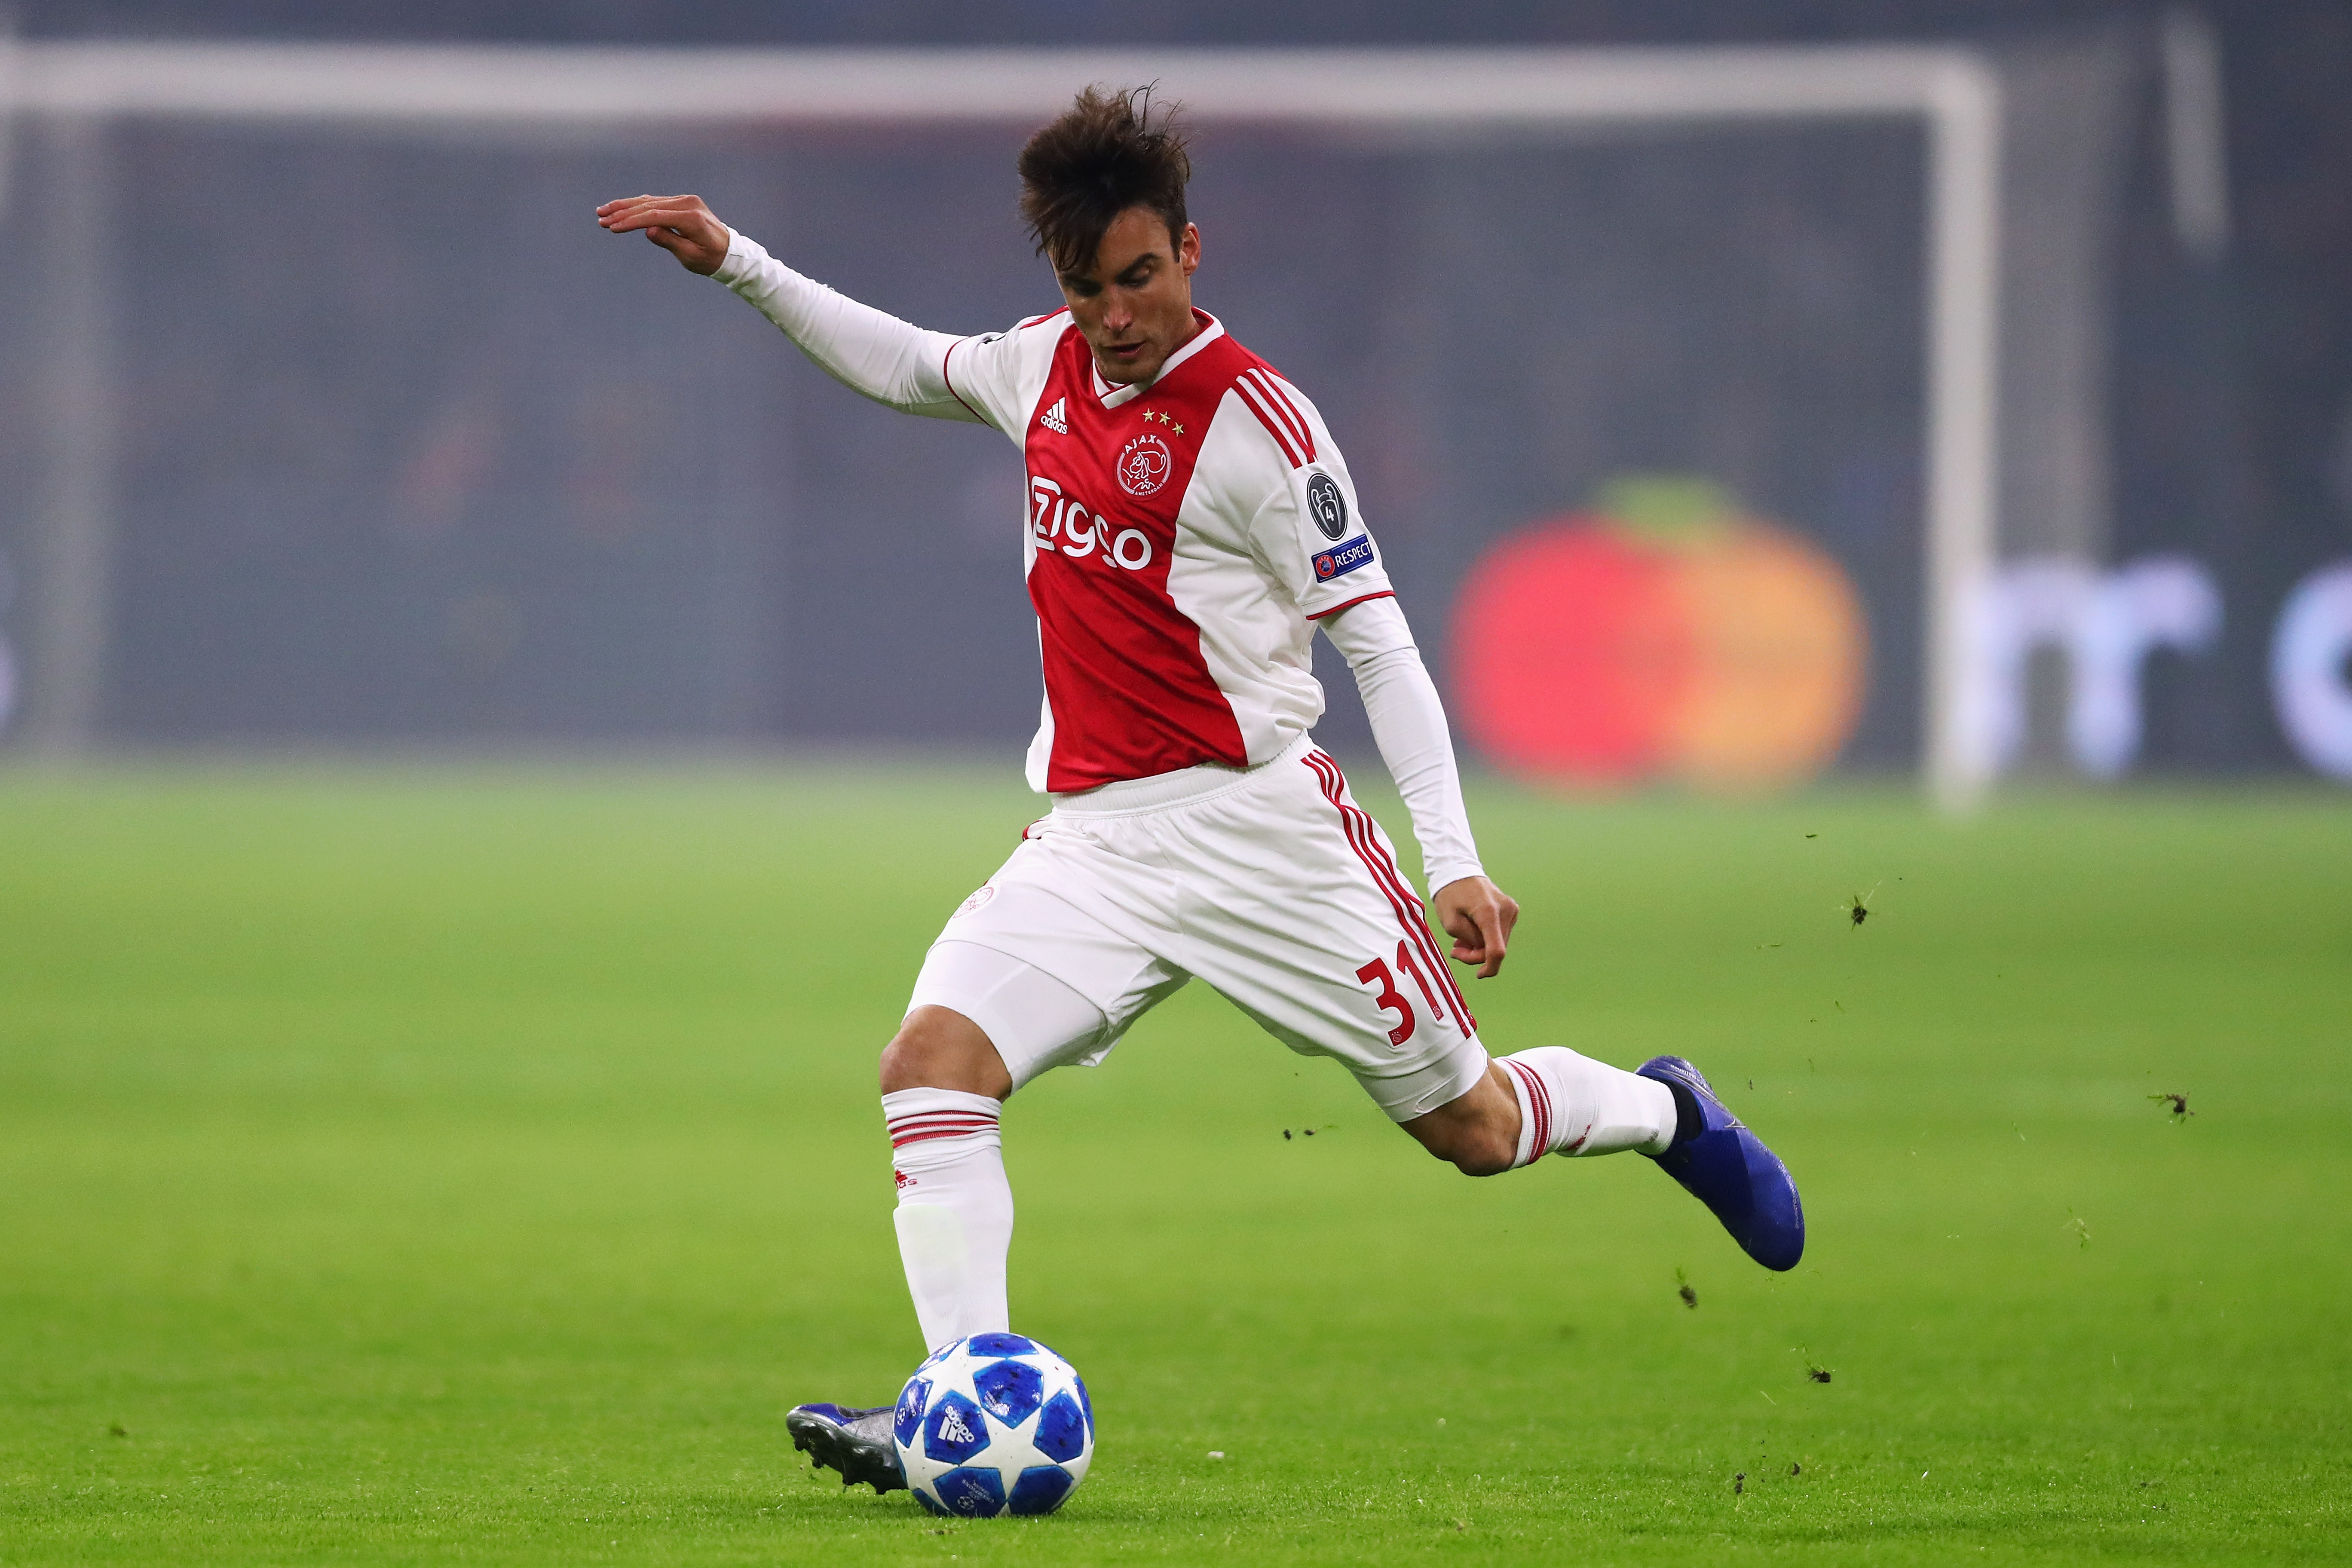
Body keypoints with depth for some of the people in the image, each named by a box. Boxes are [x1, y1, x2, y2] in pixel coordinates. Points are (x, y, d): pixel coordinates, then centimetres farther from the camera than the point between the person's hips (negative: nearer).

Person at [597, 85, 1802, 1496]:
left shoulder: (1256, 422, -11)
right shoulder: (1049, 368, 7)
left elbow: (1378, 641, -9)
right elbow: (907, 365, 30)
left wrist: (1455, 858, -15)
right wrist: (736, 264, 22)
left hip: (1258, 822, -5)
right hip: (1094, 838, 5)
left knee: (1474, 1127, 3)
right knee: (933, 1064, -18)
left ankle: (1665, 1111, 36)